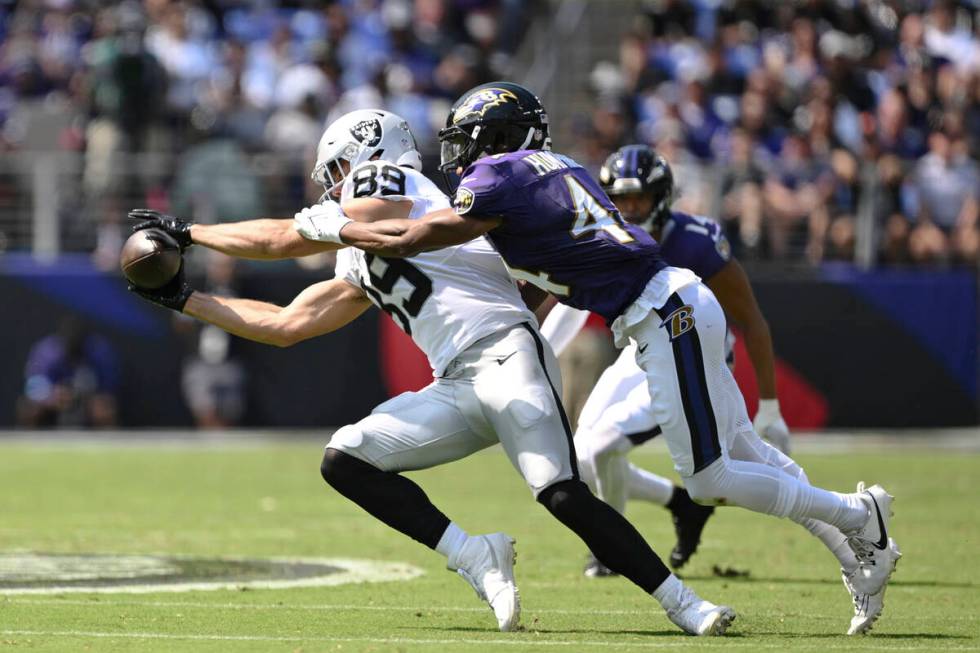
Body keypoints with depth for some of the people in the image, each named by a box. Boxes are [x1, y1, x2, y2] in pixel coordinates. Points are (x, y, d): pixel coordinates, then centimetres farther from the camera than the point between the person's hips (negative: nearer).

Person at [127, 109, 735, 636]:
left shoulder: (394, 193, 2)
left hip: (505, 353, -9)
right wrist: (184, 299, 32)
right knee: (345, 459, -4)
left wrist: (189, 231, 18)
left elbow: (279, 240, 6)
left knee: (564, 496, -23)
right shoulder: (360, 269, 26)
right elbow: (285, 325, 31)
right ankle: (476, 556, -9)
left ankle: (682, 602, -15)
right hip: (458, 388, 9)